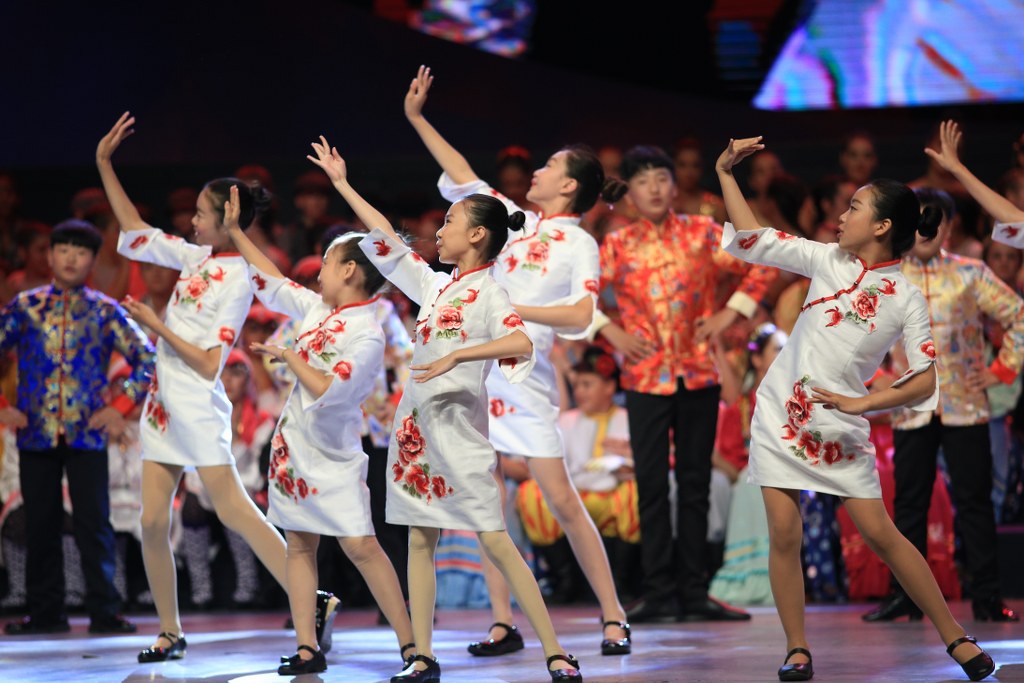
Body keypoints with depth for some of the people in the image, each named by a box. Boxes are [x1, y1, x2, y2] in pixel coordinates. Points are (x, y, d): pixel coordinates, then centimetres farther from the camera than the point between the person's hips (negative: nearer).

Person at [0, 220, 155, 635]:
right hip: (36, 431, 1)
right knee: (40, 525, 5)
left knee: (94, 523, -4)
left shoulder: (104, 311, 4)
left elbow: (146, 358, 6)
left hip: (87, 432, -1)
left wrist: (121, 407, -3)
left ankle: (104, 612, 0)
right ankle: (45, 612, 12)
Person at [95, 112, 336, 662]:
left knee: (233, 510, -13)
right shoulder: (197, 258, 8)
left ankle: (312, 602, -13)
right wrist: (104, 164, 18)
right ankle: (170, 633, 12)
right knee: (152, 521, 4)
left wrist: (157, 326, -13)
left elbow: (209, 364, -16)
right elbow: (135, 233, 20)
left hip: (198, 406, -8)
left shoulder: (235, 279, -13)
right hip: (164, 402, 8)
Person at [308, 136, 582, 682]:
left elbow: (522, 341, -25)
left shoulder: (487, 291, -8)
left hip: (459, 430, -8)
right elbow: (386, 239, 24)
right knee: (419, 539, 6)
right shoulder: (435, 286, 14)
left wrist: (457, 355, -32)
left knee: (494, 541, -11)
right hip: (416, 428, 8)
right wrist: (342, 185, 28)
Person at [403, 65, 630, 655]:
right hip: (475, 369, 6)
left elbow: (580, 316, -15)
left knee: (561, 499, -8)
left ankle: (614, 617, -1)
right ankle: (504, 624, 5)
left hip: (525, 375, -6)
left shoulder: (580, 244, -3)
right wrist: (417, 119, 21)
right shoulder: (518, 222, 13)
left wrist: (508, 308, -19)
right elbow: (463, 178, 21)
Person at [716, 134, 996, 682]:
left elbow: (925, 379, -10)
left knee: (881, 534, -5)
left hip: (840, 427, -3)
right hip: (780, 414, 3)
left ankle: (955, 638, 5)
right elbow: (753, 240, 8)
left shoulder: (906, 298, -5)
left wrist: (861, 403, -18)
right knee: (784, 534, -5)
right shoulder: (827, 261, 3)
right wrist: (725, 174, 4)